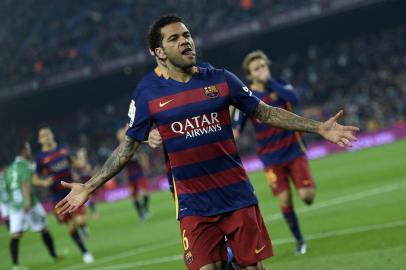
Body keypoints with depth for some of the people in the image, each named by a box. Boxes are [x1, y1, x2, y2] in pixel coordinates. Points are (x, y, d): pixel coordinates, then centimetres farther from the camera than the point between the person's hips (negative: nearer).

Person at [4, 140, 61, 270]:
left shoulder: (9, 168, 17)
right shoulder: (26, 165, -6)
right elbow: (25, 183, -20)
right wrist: (27, 200, -29)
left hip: (14, 204, 6)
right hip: (29, 203, -6)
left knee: (15, 234, -4)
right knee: (44, 229, 10)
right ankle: (54, 256, 22)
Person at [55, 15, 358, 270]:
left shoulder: (221, 79, 1)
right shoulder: (148, 93, -2)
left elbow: (266, 112, 8)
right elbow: (129, 146, 5)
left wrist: (318, 127, 3)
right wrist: (88, 187, -1)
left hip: (238, 197, 1)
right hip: (194, 205, -1)